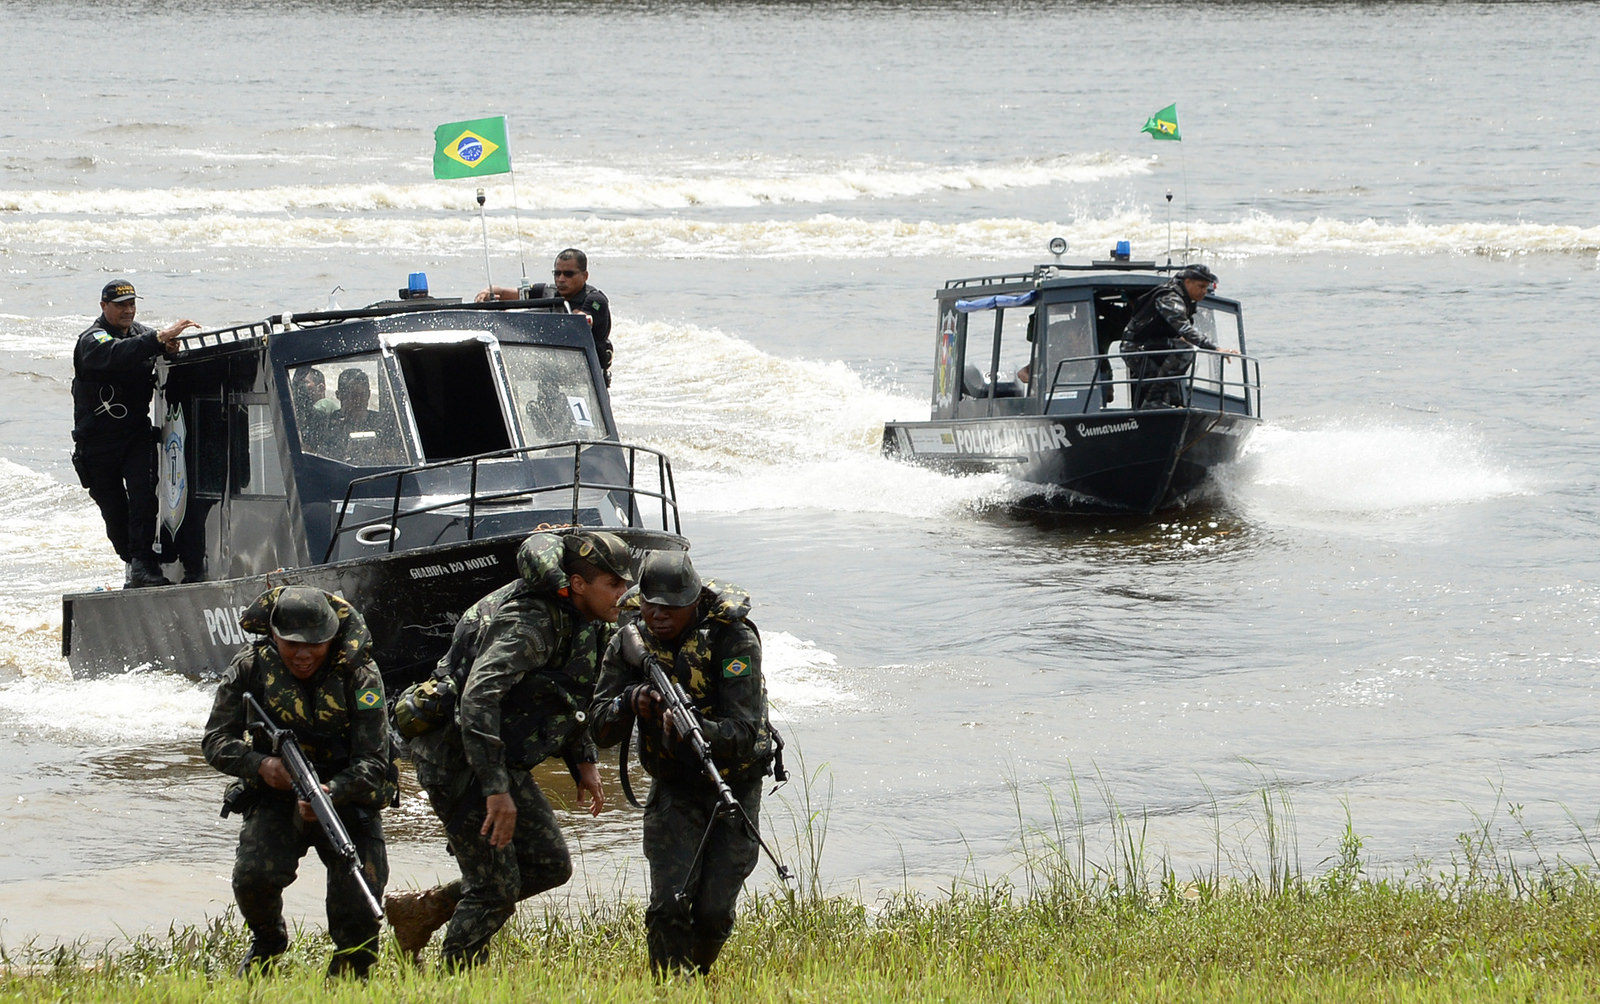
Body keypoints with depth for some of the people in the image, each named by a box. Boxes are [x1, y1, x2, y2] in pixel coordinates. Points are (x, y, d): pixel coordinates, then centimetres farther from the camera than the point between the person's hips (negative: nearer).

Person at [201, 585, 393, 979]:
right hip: (276, 795, 1)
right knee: (254, 875, -26)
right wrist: (261, 765, -28)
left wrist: (331, 793, -38)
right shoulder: (251, 666, -10)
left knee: (358, 915, -14)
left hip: (346, 798, -1)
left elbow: (372, 762, -17)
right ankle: (268, 942, 9)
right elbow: (216, 742, -6)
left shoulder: (359, 674, -15)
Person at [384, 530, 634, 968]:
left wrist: (583, 761, 11)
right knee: (496, 887, -7)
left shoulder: (577, 620, 6)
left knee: (551, 865, 11)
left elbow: (569, 700, 23)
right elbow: (478, 697, -35)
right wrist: (495, 789, -39)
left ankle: (423, 909, 20)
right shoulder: (530, 624, -25)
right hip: (461, 761, -10)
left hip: (504, 762, 10)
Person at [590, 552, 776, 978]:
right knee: (669, 904, -14)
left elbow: (744, 731, -29)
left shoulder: (734, 640, -22)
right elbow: (600, 729, -11)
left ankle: (698, 977, 24)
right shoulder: (630, 643, -9)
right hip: (673, 787, 2)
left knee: (714, 911, -4)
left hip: (734, 784, -2)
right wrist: (632, 702, -33)